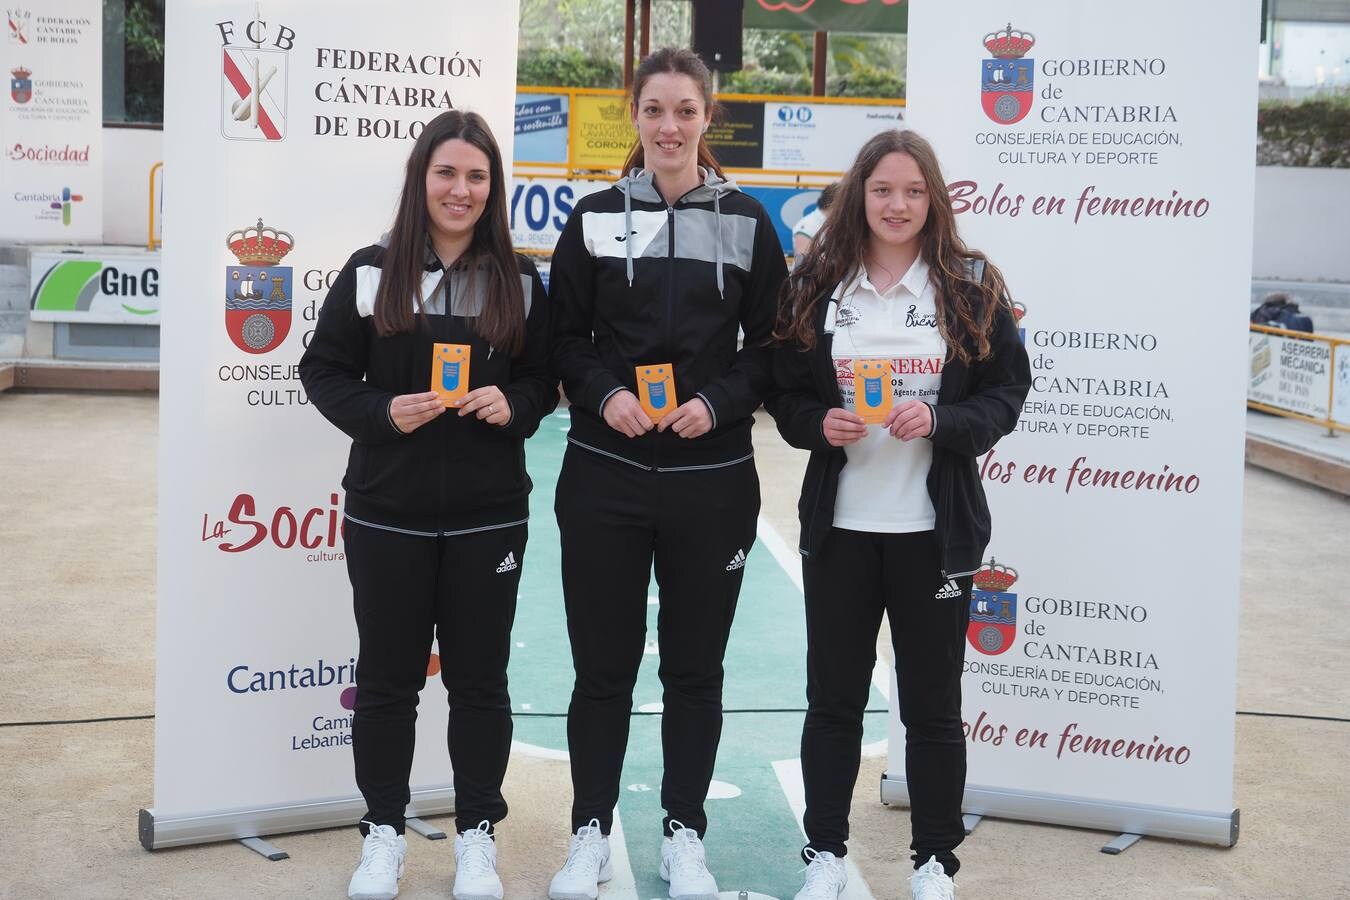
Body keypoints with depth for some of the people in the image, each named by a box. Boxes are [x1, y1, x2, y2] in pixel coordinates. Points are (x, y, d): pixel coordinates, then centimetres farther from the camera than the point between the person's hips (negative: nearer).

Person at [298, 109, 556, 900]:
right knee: (387, 677, 9)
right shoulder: (370, 273, 0)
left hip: (489, 515, 0)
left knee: (480, 677, 8)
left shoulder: (520, 282, 3)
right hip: (386, 512, 0)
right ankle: (385, 831, 26)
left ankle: (478, 833, 24)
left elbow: (546, 378, 10)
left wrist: (515, 405, -12)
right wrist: (379, 413, -14)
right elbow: (324, 370, 3)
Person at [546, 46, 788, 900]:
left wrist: (717, 403, -12)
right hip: (605, 474, 0)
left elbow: (771, 345, 5)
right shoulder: (595, 218, 4)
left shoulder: (748, 223, 3)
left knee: (696, 667, 9)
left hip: (713, 479, 0)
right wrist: (604, 394, -13)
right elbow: (566, 339, 6)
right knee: (602, 665, 7)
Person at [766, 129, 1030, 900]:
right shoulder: (816, 286, 3)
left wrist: (941, 422, -18)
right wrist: (819, 423, -13)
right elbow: (786, 393, 8)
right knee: (834, 697, 11)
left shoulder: (972, 286, -1)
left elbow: (1008, 390, -1)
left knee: (933, 704, 10)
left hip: (935, 529, -1)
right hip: (839, 525, 1)